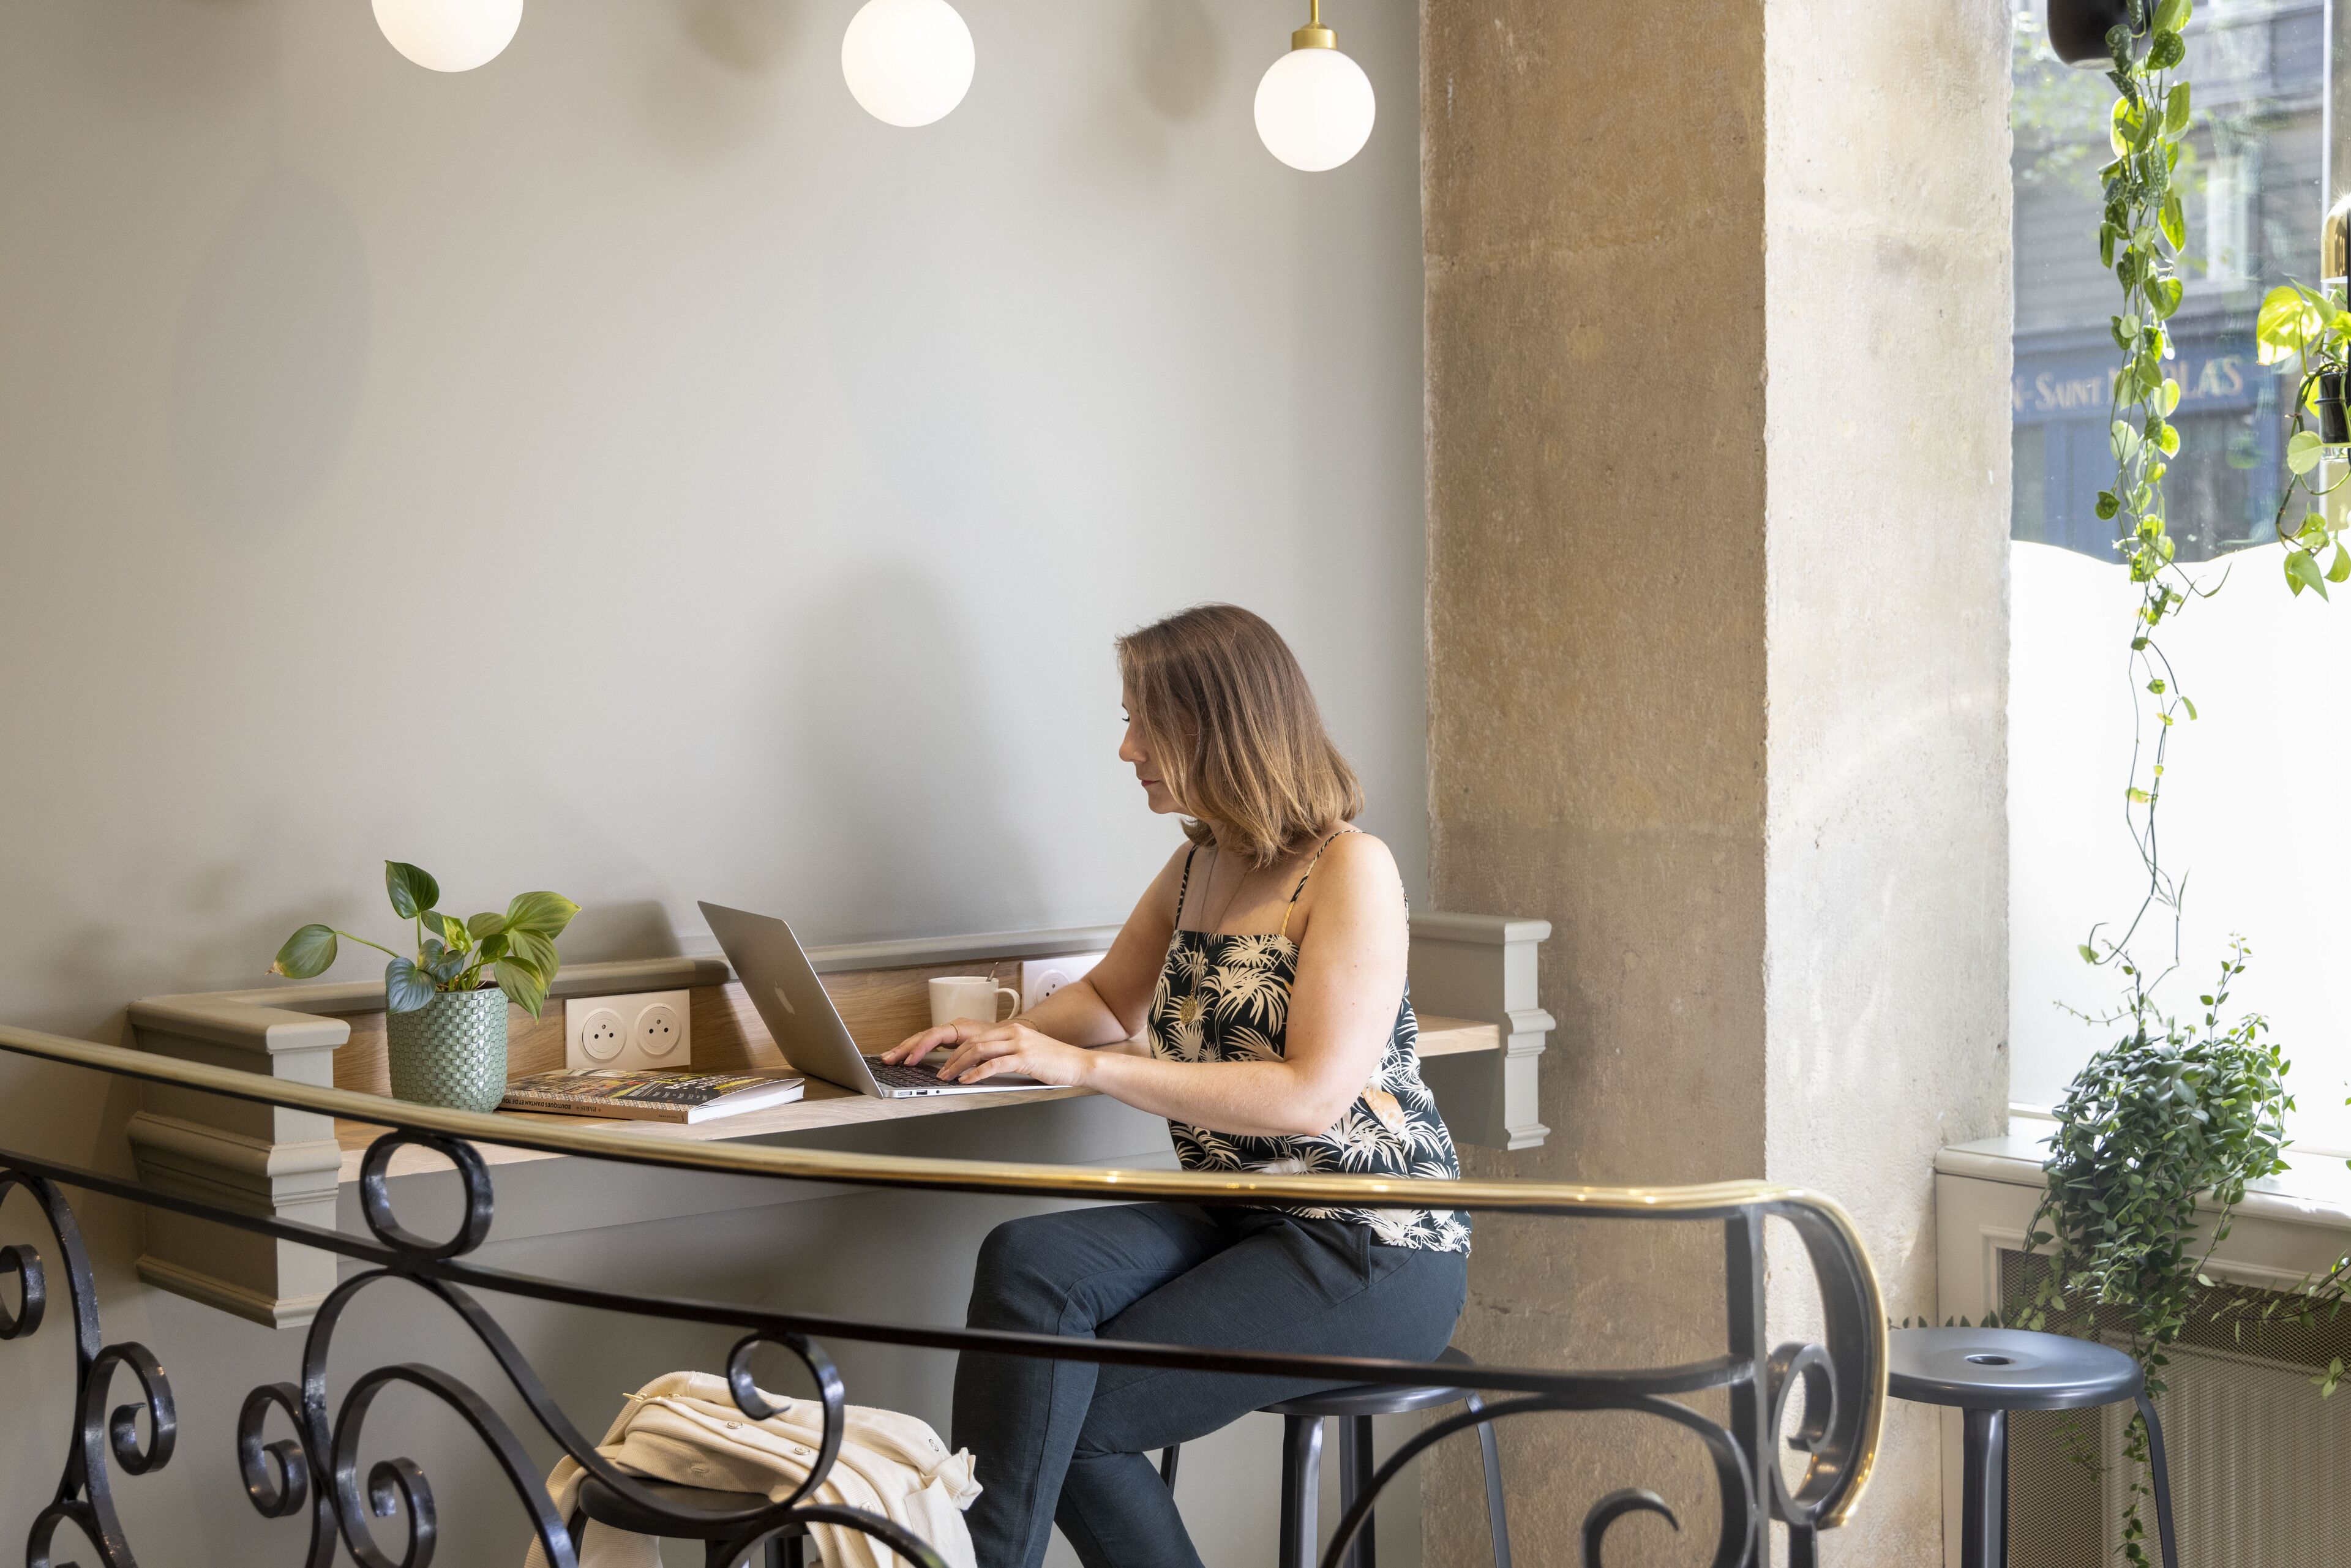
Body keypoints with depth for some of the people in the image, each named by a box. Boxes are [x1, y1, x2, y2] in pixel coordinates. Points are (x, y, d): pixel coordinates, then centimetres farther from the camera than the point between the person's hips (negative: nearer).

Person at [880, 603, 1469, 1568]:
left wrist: (1084, 1066, -20)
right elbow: (1109, 999, 29)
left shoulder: (1351, 871, -12)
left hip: (1373, 1248, -7)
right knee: (1027, 1261, -22)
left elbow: (1312, 1097, -21)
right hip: (1236, 1221, 7)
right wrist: (1001, 1036, 7)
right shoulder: (1197, 866, 12)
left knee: (1066, 1416, -19)